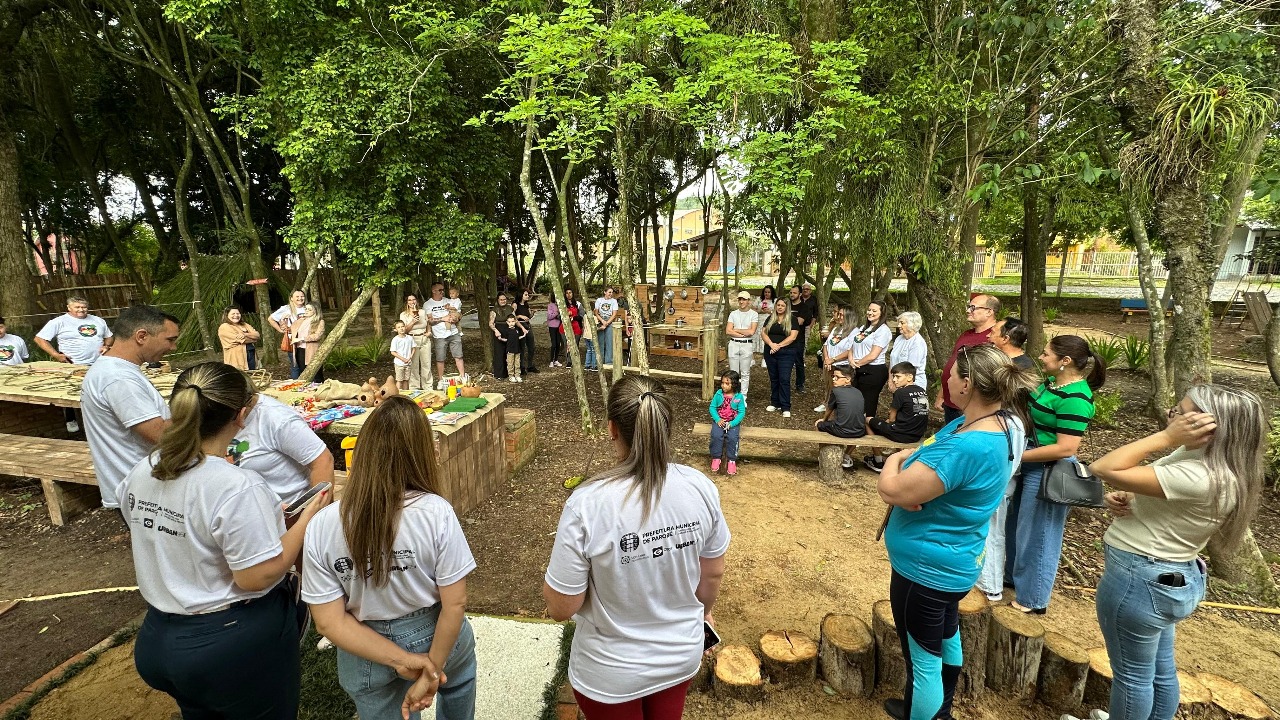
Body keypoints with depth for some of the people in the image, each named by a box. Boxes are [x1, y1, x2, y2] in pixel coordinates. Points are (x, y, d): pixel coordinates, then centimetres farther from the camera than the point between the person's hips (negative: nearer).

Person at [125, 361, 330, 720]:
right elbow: (258, 576, -25)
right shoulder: (237, 487, -30)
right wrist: (308, 518, -16)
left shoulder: (141, 473, -5)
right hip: (236, 645, -7)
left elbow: (158, 543, 12)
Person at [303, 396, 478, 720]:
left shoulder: (321, 527, -20)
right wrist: (431, 671, -10)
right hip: (435, 637, 0)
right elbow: (455, 603, -21)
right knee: (459, 676, 34)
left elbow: (328, 621, -17)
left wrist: (401, 661, -16)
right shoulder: (436, 512, -26)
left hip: (366, 654, 1)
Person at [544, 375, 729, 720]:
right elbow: (713, 573, -3)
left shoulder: (587, 504, -31)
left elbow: (561, 607, -21)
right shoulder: (701, 488, -19)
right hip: (681, 654, 3)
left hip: (611, 672, -3)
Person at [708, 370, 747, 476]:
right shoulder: (719, 394, -3)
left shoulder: (739, 397, -7)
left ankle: (732, 461, -11)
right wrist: (717, 420, -13)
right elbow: (712, 407, 1)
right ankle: (716, 458, -10)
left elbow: (742, 412, -5)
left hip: (733, 422, -1)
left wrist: (732, 423, -16)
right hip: (719, 421, 1)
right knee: (716, 436, -25)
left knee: (732, 437, -26)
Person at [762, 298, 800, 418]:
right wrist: (771, 344, -14)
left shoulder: (792, 320, 1)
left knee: (784, 379, -7)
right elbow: (764, 333, 4)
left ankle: (786, 408, -4)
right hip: (770, 353, 4)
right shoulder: (770, 319, 12)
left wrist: (778, 345, -14)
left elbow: (793, 337, -8)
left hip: (786, 353, -4)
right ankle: (775, 403, 21)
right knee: (773, 379, 10)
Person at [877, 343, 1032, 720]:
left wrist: (895, 460, -10)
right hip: (953, 561, 11)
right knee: (946, 635, 30)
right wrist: (911, 459, -17)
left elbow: (891, 490, -31)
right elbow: (935, 457, 4)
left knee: (923, 659, 11)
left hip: (925, 567, -10)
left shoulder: (965, 448, -36)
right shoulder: (1005, 421, -5)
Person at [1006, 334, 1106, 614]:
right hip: (1031, 465, 9)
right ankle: (1014, 576, 45)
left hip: (1048, 472, -9)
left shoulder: (1074, 399, -24)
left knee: (1036, 534, 7)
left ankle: (1033, 600, 26)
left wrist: (1016, 455, -21)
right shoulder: (1052, 382, 3)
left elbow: (1066, 448, -26)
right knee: (1016, 525, 23)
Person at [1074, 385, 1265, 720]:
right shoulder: (1199, 458, 1)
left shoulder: (1198, 478, -30)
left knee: (1132, 674, 13)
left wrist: (1166, 437, -28)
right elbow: (1156, 496, 13)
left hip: (1139, 581, -10)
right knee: (1160, 669, 27)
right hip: (1170, 578, 10)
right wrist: (1124, 500, -8)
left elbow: (1104, 469, -32)